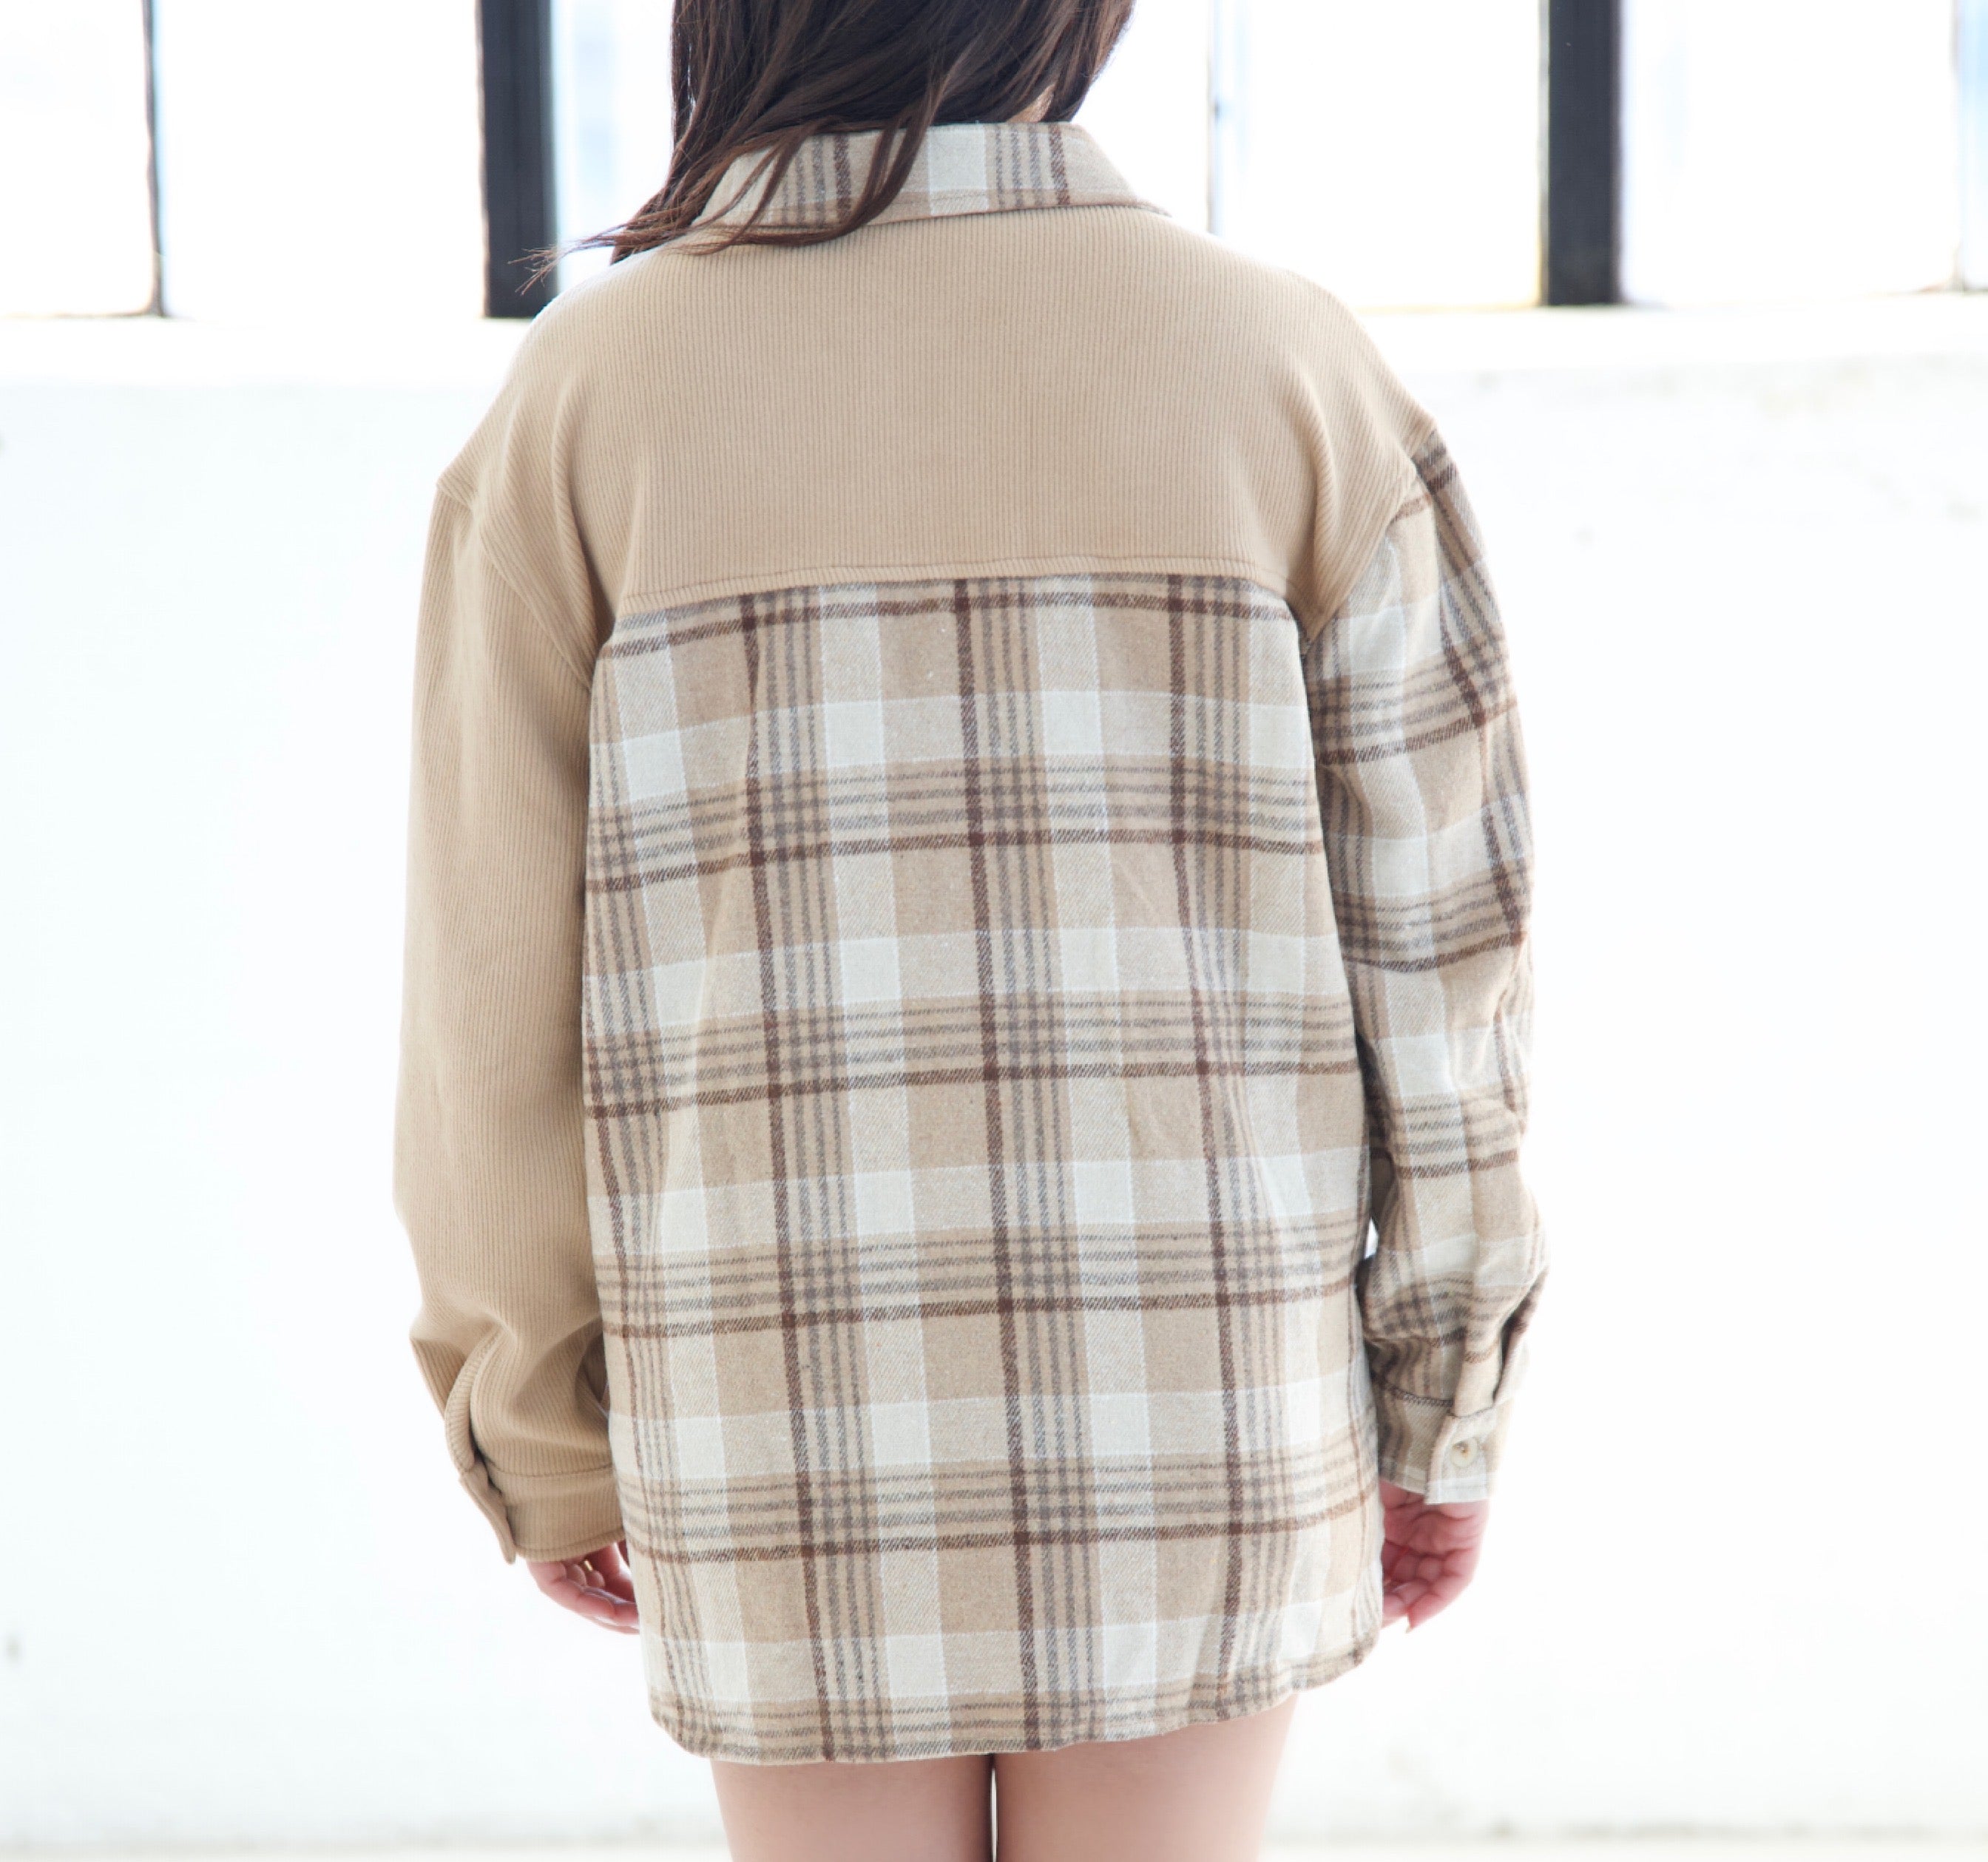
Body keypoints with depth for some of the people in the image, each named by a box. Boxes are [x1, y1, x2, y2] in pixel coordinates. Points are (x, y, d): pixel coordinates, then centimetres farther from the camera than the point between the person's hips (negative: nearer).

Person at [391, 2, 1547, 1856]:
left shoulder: (592, 392, -5)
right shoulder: (1278, 363, -4)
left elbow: (505, 997, -3)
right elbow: (1426, 929, -3)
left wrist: (548, 1442, 9)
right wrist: (1442, 1413, 8)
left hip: (791, 1432, 0)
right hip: (1193, 1414, 0)